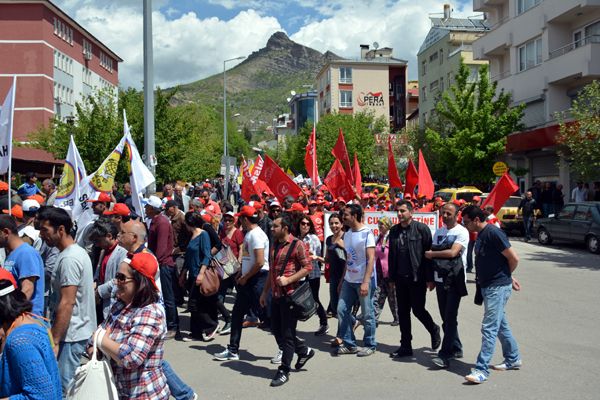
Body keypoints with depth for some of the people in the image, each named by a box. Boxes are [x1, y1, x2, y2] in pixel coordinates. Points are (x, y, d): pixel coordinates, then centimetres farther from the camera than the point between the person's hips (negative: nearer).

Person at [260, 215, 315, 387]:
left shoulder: (296, 245, -10)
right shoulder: (275, 245, 13)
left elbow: (308, 267, -13)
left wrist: (288, 280, -21)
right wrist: (265, 291, 18)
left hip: (290, 294, -8)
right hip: (276, 295, 8)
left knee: (287, 333, 0)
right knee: (276, 329, 12)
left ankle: (284, 371, 10)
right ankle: (304, 351, 31)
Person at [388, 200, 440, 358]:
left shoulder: (421, 228, -8)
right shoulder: (394, 231, 8)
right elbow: (391, 255, 11)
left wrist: (429, 278, -12)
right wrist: (391, 277, 9)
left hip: (417, 278, -5)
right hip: (400, 279, 5)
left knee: (418, 309, -1)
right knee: (402, 312, 9)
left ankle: (434, 330, 29)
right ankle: (405, 346, 19)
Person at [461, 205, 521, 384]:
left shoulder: (493, 233, -18)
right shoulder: (481, 235, 10)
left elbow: (513, 258, -17)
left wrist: (504, 276, 0)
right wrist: (509, 277, 14)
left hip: (498, 287, -10)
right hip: (488, 286, 10)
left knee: (489, 328, -9)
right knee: (500, 324, 20)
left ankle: (482, 370, -7)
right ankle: (513, 359, 34)